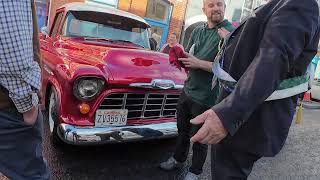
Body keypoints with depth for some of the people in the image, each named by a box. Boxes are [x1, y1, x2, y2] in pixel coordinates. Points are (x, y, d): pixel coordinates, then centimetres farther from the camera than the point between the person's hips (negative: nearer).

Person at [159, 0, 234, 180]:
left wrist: (199, 63, -24)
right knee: (182, 129, 22)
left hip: (206, 98, -6)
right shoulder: (198, 31, 8)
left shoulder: (231, 33, -12)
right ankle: (178, 159, 45)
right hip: (188, 90, 6)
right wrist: (180, 58, -8)